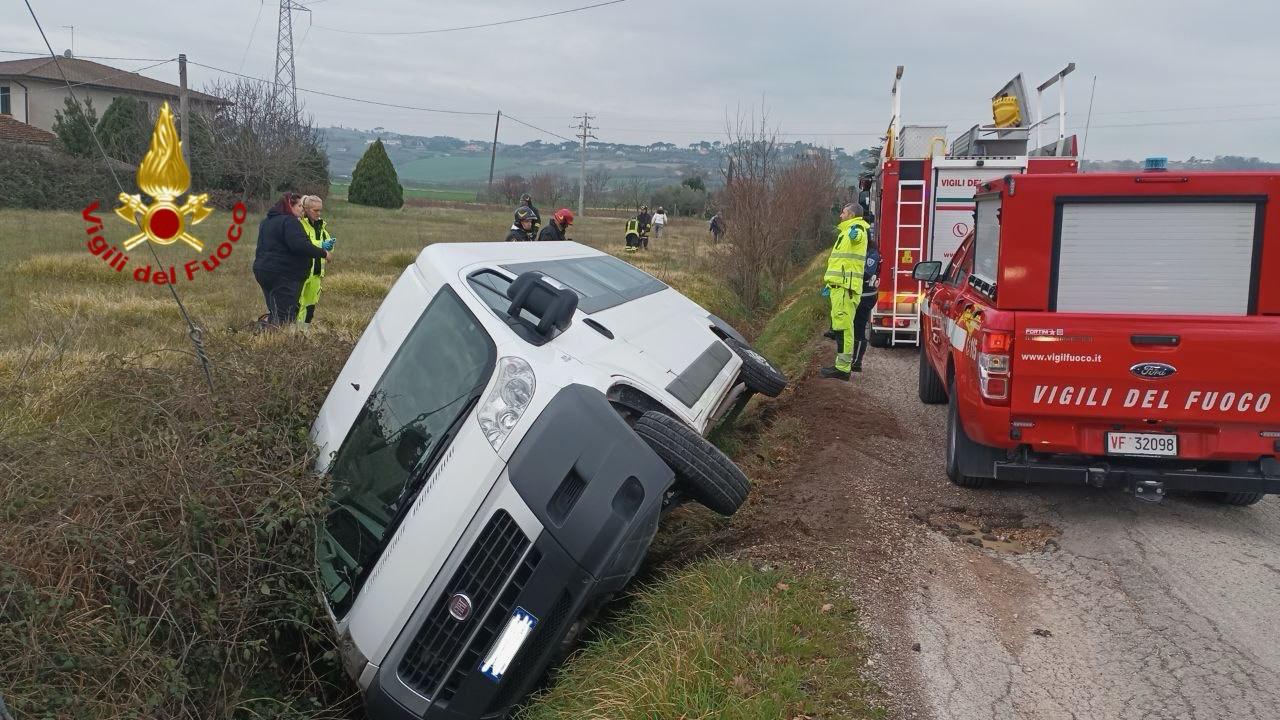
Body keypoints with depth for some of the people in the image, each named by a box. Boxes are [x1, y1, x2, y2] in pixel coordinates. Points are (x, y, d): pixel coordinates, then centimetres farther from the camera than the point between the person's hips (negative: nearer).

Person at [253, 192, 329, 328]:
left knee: (275, 312, 15)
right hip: (284, 275, -10)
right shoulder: (290, 221, -14)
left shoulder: (266, 221, 18)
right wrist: (322, 253, -17)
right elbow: (300, 245, -26)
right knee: (285, 316, -9)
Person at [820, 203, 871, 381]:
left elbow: (857, 235, -32)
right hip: (840, 286, 11)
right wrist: (830, 284, 29)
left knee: (843, 327, -11)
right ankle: (842, 364, 23)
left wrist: (855, 233, -53)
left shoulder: (857, 228, -6)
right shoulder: (845, 232, 25)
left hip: (846, 287, -11)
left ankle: (843, 368, -11)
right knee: (841, 326, 15)